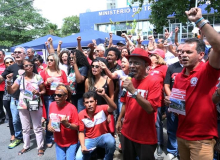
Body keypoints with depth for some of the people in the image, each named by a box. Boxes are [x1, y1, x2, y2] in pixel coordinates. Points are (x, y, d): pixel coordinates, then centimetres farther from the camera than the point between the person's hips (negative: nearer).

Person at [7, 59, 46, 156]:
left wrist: (39, 93, -18)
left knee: (37, 127, 6)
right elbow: (10, 91, 0)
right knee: (25, 128, 15)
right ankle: (26, 146, 32)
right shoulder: (20, 78, 0)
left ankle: (40, 147, 20)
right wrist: (8, 82, -15)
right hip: (23, 106, 2)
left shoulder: (38, 77, -4)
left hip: (35, 105, -2)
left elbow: (43, 90, 3)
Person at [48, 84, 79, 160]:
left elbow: (76, 127, -16)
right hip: (58, 141, 4)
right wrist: (49, 125, -10)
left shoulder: (72, 108, -21)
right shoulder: (52, 105, -7)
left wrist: (67, 124, -33)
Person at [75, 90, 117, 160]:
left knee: (111, 142, -35)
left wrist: (104, 95, -51)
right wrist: (83, 146, -15)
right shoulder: (81, 115, -8)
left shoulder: (102, 109, -15)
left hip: (103, 136, -1)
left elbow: (114, 107, -37)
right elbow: (81, 132, 1)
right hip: (89, 139, 2)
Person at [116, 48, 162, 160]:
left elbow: (150, 108, -25)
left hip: (145, 137, -5)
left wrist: (133, 91, -30)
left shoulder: (154, 81, -17)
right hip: (127, 132, 6)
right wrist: (119, 120, 13)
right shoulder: (129, 81, 0)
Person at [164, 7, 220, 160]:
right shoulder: (179, 76, 4)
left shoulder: (208, 71, -14)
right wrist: (170, 100, -5)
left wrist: (199, 20, -29)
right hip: (181, 135, 6)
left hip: (202, 138, -6)